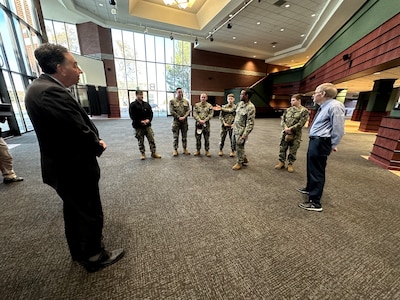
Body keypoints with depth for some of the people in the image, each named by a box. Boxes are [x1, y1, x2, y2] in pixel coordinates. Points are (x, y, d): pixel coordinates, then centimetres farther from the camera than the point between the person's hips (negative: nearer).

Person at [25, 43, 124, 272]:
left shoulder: (40, 87, 9)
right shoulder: (52, 91, -24)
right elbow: (80, 133, -27)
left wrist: (95, 140, -4)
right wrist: (99, 147, -7)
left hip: (63, 166, 10)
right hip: (74, 168, -10)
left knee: (74, 212, 24)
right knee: (91, 215, 9)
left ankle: (78, 251, 46)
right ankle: (95, 257, 32)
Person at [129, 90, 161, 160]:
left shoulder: (146, 104, 10)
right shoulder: (133, 105, -3)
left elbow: (151, 113, 9)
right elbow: (132, 116, -8)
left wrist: (148, 119, -9)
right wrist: (141, 121, -16)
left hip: (147, 125, 3)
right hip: (138, 126, -3)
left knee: (152, 139, 2)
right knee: (140, 141, 6)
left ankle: (154, 153, 12)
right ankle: (142, 154, 20)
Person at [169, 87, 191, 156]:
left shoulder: (186, 101, 10)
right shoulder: (172, 101, 0)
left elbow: (188, 110, 3)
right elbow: (171, 111, -7)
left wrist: (184, 117, -12)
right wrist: (179, 117, -13)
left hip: (184, 121, 3)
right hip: (176, 121, -3)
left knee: (184, 136, 9)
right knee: (176, 136, 2)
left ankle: (185, 149, 20)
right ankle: (175, 150, 12)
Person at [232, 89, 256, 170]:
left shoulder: (250, 107, -19)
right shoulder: (240, 103, 5)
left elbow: (250, 123, -21)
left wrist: (245, 134, -24)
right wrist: (234, 124, 17)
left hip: (241, 131, -8)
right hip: (235, 129, 8)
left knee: (239, 147, 5)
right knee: (238, 145, 19)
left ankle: (239, 163, 24)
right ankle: (244, 158, 39)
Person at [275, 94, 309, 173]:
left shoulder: (304, 111, -6)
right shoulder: (288, 109, 8)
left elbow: (301, 123, -15)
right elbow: (282, 119, 4)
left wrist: (290, 129, -20)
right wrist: (285, 128, -12)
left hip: (296, 134, -4)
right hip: (285, 133, 4)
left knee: (293, 150, 6)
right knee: (282, 148, 8)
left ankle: (290, 164, 22)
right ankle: (281, 162, 23)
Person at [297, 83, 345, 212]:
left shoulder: (335, 106, -17)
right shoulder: (324, 107, 12)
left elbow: (338, 129, -18)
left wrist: (333, 145, -10)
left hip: (321, 143, -10)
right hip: (314, 141, 10)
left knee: (317, 171, -3)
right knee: (311, 167, 24)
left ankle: (315, 203, 9)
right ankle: (310, 188, 46)